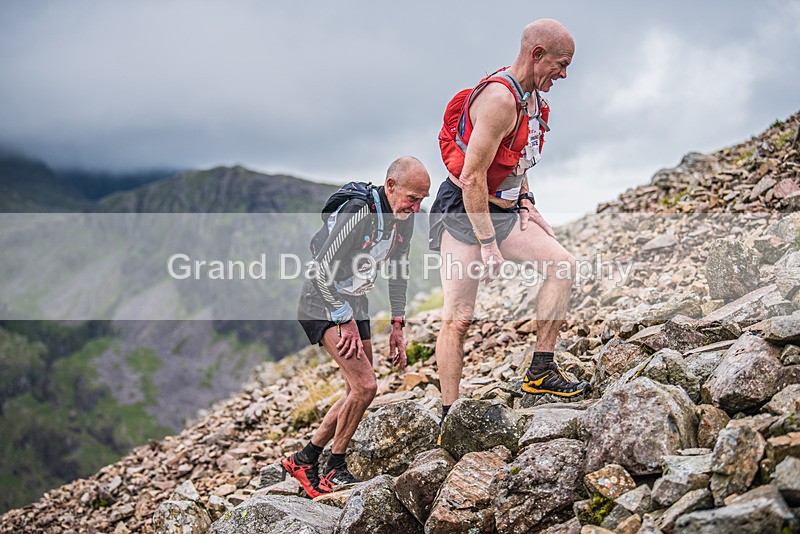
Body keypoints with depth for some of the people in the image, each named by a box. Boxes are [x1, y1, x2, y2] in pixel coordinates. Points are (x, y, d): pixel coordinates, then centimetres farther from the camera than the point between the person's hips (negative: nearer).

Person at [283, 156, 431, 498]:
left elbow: (399, 272, 11)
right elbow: (324, 268, -26)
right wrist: (345, 322, -22)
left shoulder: (404, 218, -1)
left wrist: (397, 326, 8)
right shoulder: (358, 211, -27)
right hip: (322, 304, -9)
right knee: (365, 386, -18)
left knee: (358, 392, 9)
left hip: (354, 303, 9)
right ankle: (335, 469, 1)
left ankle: (304, 460, 22)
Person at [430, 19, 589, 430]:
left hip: (501, 210, 9)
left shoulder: (531, 97, 9)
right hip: (463, 212, -9)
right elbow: (472, 177, -25)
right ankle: (449, 420, 0)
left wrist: (526, 206, 12)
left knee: (562, 265, -7)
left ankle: (540, 372, -1)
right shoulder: (499, 99, -22)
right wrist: (488, 244, -23)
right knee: (458, 318, -8)